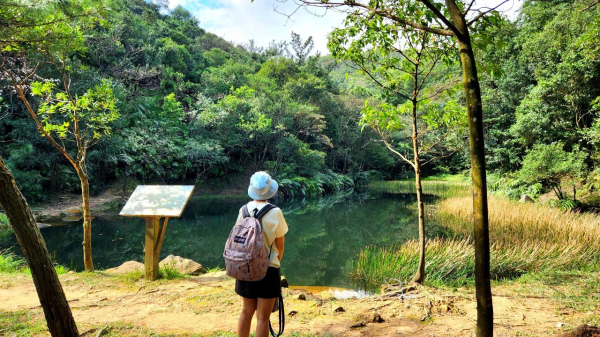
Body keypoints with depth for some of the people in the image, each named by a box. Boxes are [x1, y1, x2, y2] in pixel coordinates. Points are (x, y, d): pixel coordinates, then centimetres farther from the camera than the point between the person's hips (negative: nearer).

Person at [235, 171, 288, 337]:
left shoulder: (244, 210, -4)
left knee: (247, 311, 21)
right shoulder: (275, 213, -15)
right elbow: (280, 244, -6)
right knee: (263, 317, 7)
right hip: (268, 269, -4)